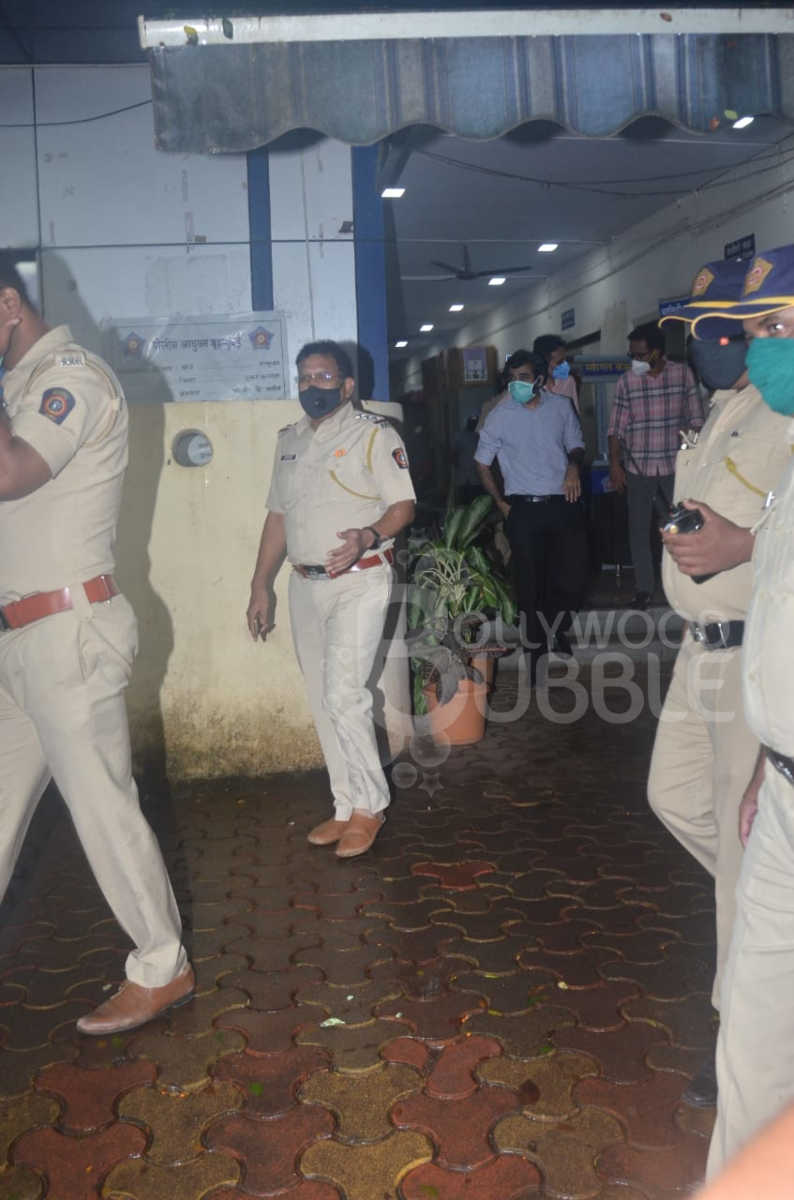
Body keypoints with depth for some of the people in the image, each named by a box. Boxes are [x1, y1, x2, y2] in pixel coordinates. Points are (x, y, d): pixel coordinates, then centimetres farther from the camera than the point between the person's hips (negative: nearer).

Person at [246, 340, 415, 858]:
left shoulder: (374, 433, -3)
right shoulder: (290, 440, 15)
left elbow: (403, 505, -8)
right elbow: (279, 516, 17)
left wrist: (369, 536, -28)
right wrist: (261, 585, 13)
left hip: (358, 581, -6)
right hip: (305, 584, 7)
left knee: (344, 694, -14)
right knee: (324, 703, 9)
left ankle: (369, 805, 3)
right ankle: (347, 808, 20)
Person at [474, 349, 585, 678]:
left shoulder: (561, 407, 5)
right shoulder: (500, 415, -1)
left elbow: (576, 445, 18)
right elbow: (482, 463, 7)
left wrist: (573, 465, -5)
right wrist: (501, 503, 2)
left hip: (562, 503, 2)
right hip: (523, 508, -2)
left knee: (573, 572, 3)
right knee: (530, 580, 0)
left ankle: (558, 628, 32)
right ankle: (535, 646, 14)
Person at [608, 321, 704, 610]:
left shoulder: (682, 374, 0)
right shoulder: (626, 381, 0)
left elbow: (695, 420, 3)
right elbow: (616, 427, 1)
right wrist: (614, 464, -5)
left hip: (675, 466, -1)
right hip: (637, 468, 1)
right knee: (638, 529, 5)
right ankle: (644, 588, 15)